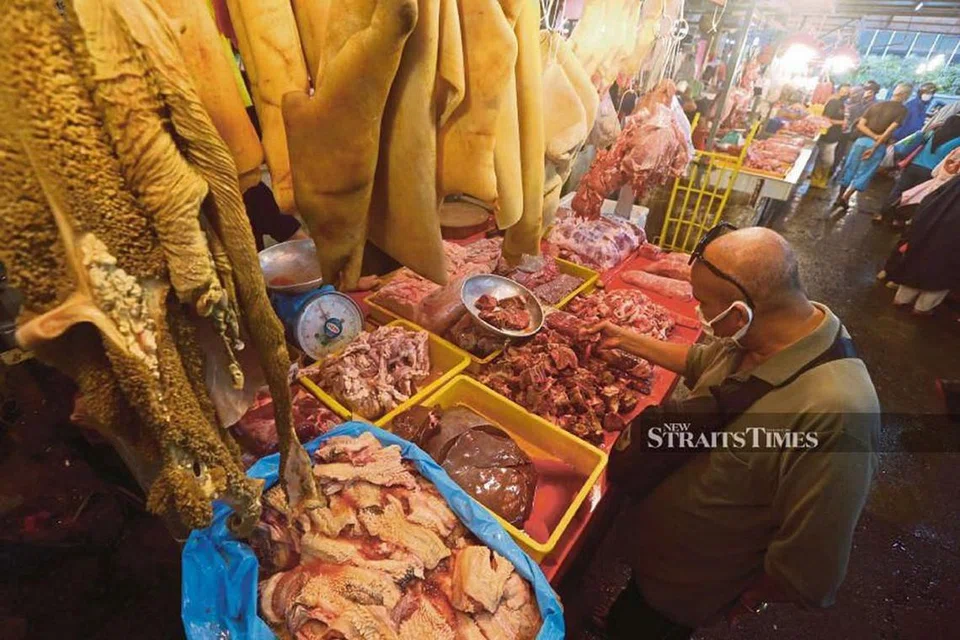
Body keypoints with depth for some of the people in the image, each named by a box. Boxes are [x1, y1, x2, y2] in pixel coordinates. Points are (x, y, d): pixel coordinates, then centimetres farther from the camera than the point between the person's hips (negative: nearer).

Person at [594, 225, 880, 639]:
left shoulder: (835, 411, -41)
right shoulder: (755, 336, -15)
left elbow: (806, 574, -31)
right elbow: (699, 361, 8)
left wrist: (741, 601, -13)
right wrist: (627, 339, 13)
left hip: (686, 585, -6)